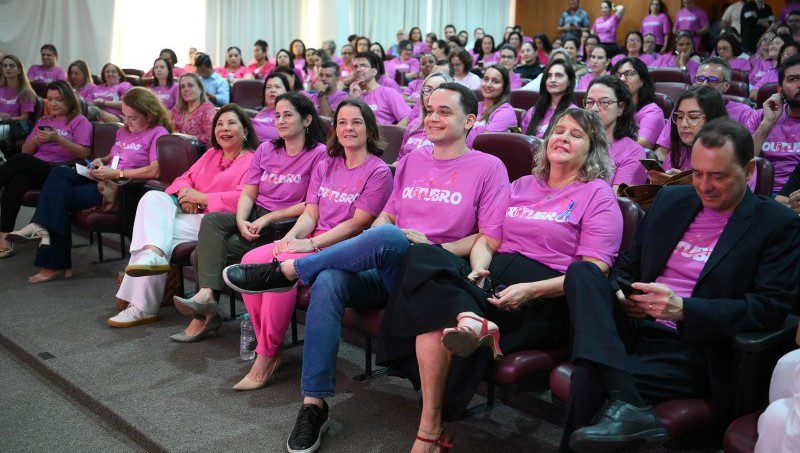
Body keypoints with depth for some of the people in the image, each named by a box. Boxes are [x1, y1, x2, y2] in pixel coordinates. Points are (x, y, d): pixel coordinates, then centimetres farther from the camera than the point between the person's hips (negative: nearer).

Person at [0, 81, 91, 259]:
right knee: (16, 181, -32)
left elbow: (84, 153, -3)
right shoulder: (43, 121, 30)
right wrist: (35, 140, 2)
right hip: (35, 171, 5)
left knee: (19, 159, -32)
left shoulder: (80, 121, 11)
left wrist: (57, 139, -14)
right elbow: (26, 150, 25)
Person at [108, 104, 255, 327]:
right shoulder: (211, 154, 26)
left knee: (164, 232, -25)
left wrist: (201, 197, -14)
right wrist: (185, 193, -3)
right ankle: (153, 254, -40)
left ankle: (142, 307, -25)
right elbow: (184, 178, 23)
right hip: (188, 212, 8)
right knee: (153, 197, -17)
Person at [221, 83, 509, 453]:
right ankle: (313, 405, -24)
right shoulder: (412, 160, 21)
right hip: (387, 272, 5)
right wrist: (368, 238, -2)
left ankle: (284, 271, -17)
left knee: (387, 238, -36)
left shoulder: (489, 167, 4)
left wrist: (434, 249, -14)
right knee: (328, 282, -28)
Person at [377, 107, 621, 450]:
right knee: (424, 258, -24)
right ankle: (469, 320, -43)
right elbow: (486, 242, 20)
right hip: (493, 281, 6)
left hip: (546, 300, -6)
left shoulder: (598, 195, 6)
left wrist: (531, 291, -20)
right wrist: (477, 270, -5)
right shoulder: (522, 186, 25)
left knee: (437, 314, -29)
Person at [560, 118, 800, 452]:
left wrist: (684, 309, -21)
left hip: (692, 350, -6)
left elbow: (772, 308, -10)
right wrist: (621, 296, -3)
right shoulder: (670, 199, 16)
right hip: (631, 329, 7)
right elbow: (626, 266, 23)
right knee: (582, 271, -25)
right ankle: (628, 405, -35)